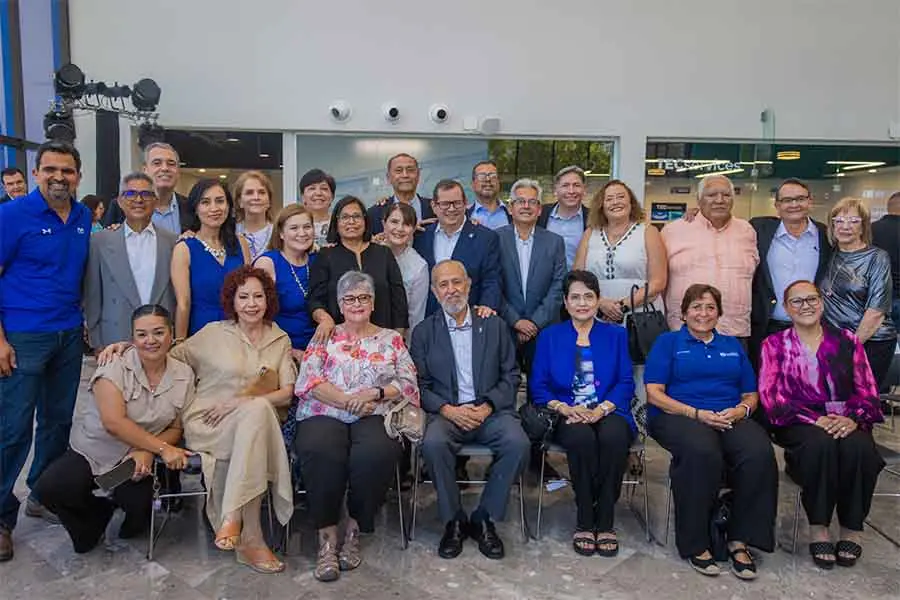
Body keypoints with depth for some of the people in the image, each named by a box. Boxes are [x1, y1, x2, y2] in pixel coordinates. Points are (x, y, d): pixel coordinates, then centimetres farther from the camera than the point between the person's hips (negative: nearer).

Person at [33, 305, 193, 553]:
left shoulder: (184, 374, -3)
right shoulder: (115, 367, -14)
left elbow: (176, 427, 0)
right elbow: (114, 422, -25)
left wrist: (148, 452, -19)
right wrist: (162, 448, -28)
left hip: (140, 458, 1)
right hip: (92, 451, -1)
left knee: (140, 502, -25)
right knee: (50, 488, -25)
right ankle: (98, 513, 8)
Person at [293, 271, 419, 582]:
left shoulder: (392, 339, 17)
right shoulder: (324, 337, 17)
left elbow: (409, 383, 7)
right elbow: (309, 380, 1)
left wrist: (375, 393, -10)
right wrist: (347, 400, -11)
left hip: (375, 416, 0)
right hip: (325, 414, 0)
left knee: (376, 453, -33)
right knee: (319, 451, -34)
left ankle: (353, 530, -10)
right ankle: (327, 536, -16)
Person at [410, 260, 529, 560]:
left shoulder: (494, 326, 11)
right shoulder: (424, 332, 9)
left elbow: (511, 376, 8)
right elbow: (420, 384, 4)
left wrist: (488, 406, -9)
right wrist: (447, 409, -13)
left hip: (490, 411, 1)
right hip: (445, 413, -1)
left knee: (517, 443, -28)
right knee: (433, 444, -32)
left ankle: (484, 520, -8)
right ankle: (453, 522, -10)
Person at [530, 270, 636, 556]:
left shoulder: (616, 335, 15)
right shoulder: (549, 336, 14)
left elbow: (626, 383, 5)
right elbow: (538, 386, 6)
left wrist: (602, 408, -13)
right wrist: (564, 408, -13)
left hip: (608, 413, 1)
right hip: (568, 417, 0)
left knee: (613, 437, -34)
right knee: (582, 437, -35)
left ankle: (605, 521, -17)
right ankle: (584, 522, -17)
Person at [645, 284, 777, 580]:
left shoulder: (732, 345, 24)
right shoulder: (667, 342, 11)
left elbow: (751, 395, 20)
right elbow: (654, 394, 0)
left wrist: (741, 409, -4)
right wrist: (696, 413, -12)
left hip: (731, 418, 4)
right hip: (677, 416, -3)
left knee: (760, 452, -30)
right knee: (702, 451, -37)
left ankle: (740, 540, -15)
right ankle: (695, 543, -21)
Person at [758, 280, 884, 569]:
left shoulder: (847, 341, 15)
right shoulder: (774, 345, 10)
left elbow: (867, 390, 8)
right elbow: (771, 396, -3)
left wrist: (853, 418, -14)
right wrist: (814, 420, -16)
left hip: (846, 422, 2)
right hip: (799, 424, -2)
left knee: (858, 448, -31)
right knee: (820, 443, -34)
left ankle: (852, 529, -13)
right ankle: (818, 528, -19)